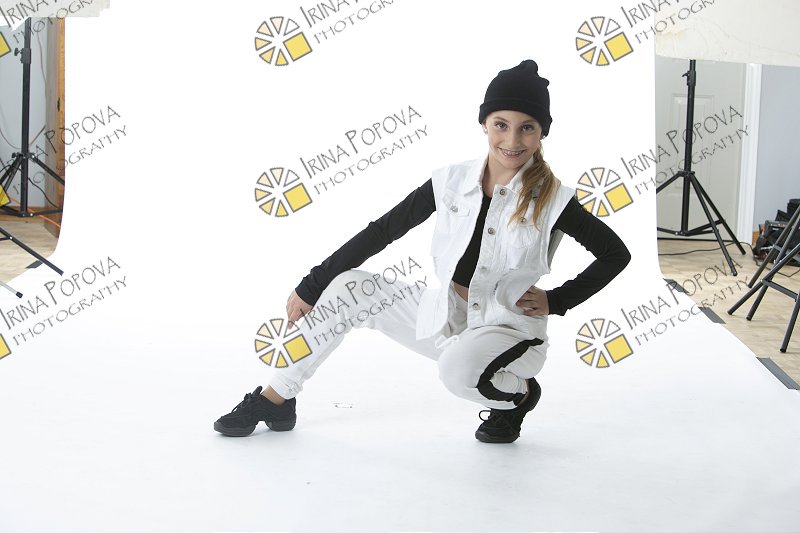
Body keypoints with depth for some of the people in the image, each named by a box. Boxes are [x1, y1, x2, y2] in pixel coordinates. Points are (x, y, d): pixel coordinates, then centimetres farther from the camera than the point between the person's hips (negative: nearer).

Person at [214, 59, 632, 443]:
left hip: (510, 329, -4)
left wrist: (557, 301, -9)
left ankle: (516, 394, -1)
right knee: (349, 286, -8)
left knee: (460, 367, -37)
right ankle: (275, 399, 3)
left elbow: (616, 254, -4)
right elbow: (382, 232, -1)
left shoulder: (552, 200, -13)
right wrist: (311, 287, -2)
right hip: (445, 316, 5)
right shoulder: (452, 182, -4)